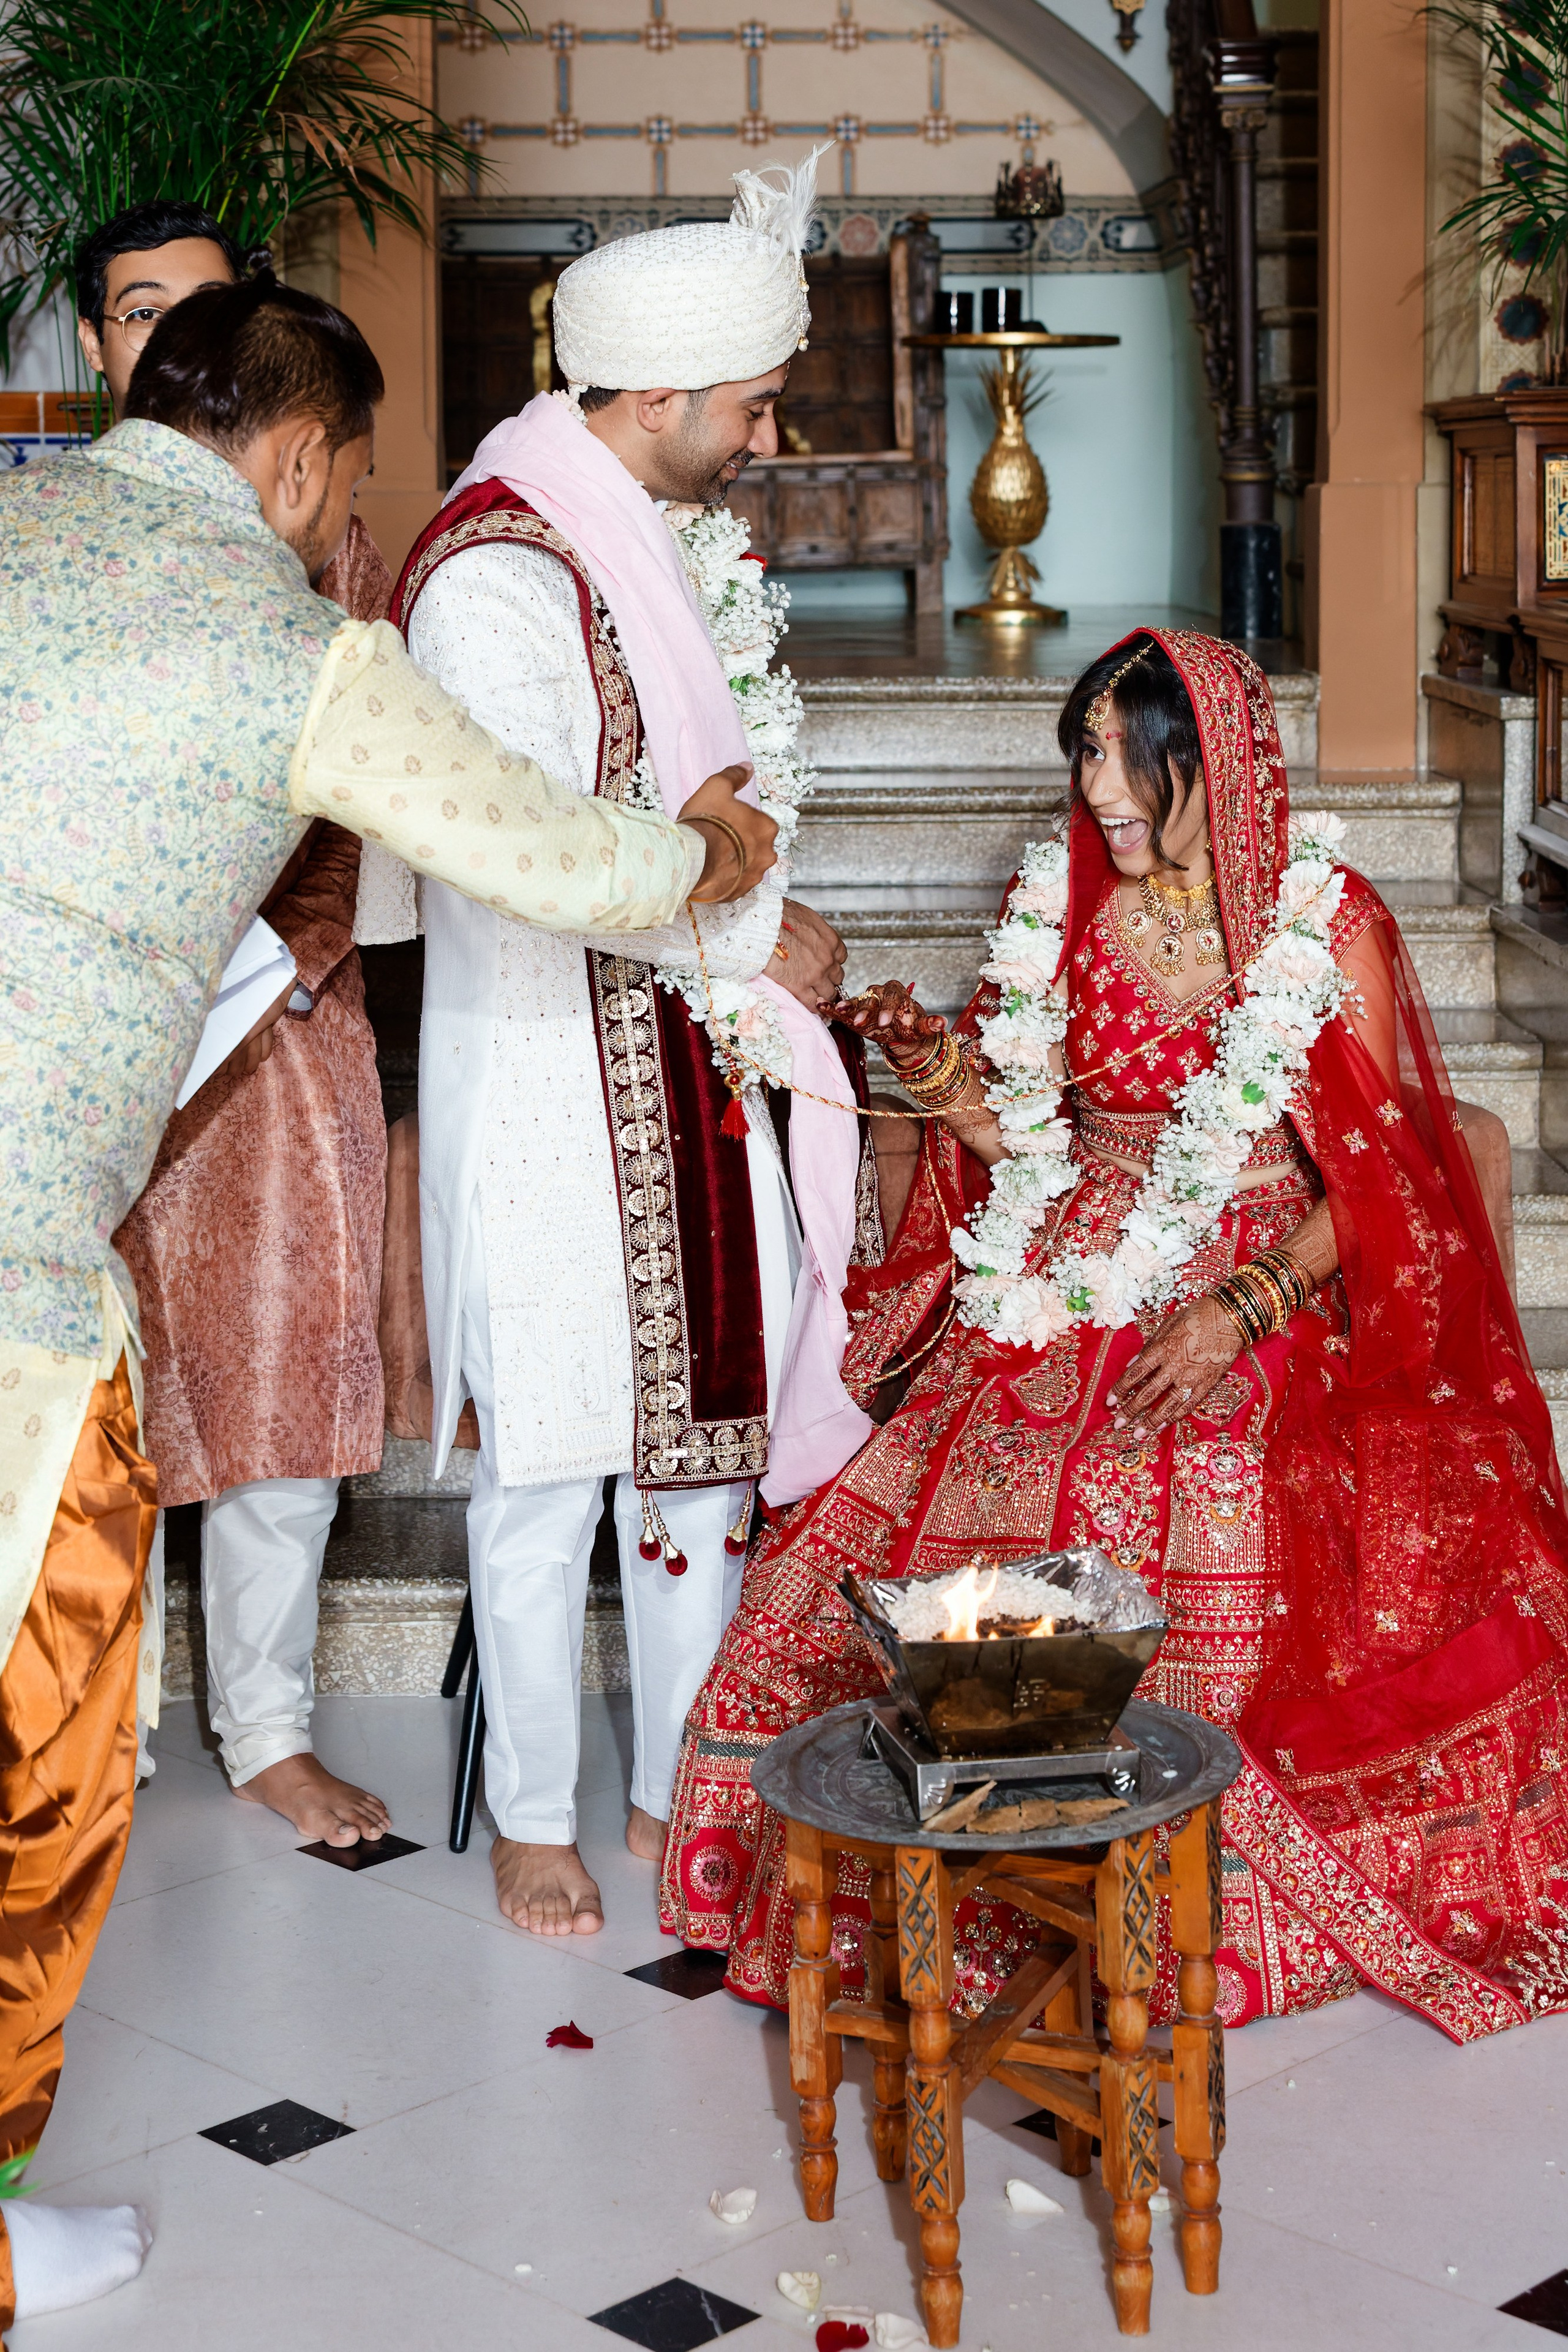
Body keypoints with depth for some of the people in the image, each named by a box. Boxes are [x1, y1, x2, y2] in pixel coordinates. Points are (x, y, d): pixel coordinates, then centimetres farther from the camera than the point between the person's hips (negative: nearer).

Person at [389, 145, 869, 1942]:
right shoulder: (497, 577, -18)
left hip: (684, 1055, 8)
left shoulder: (647, 541, 11)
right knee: (551, 1460, 2)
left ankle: (682, 1785, 26)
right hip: (545, 1071, -8)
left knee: (703, 1415, 12)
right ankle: (532, 1819, 18)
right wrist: (747, 939, -15)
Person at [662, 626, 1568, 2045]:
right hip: (1065, 1313, 3)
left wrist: (1243, 1310, -16)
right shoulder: (1055, 908, 6)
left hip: (1267, 1316, -3)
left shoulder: (1327, 920, -4)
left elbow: (1375, 1177, -3)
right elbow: (1035, 1148, 12)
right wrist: (949, 1081, -10)